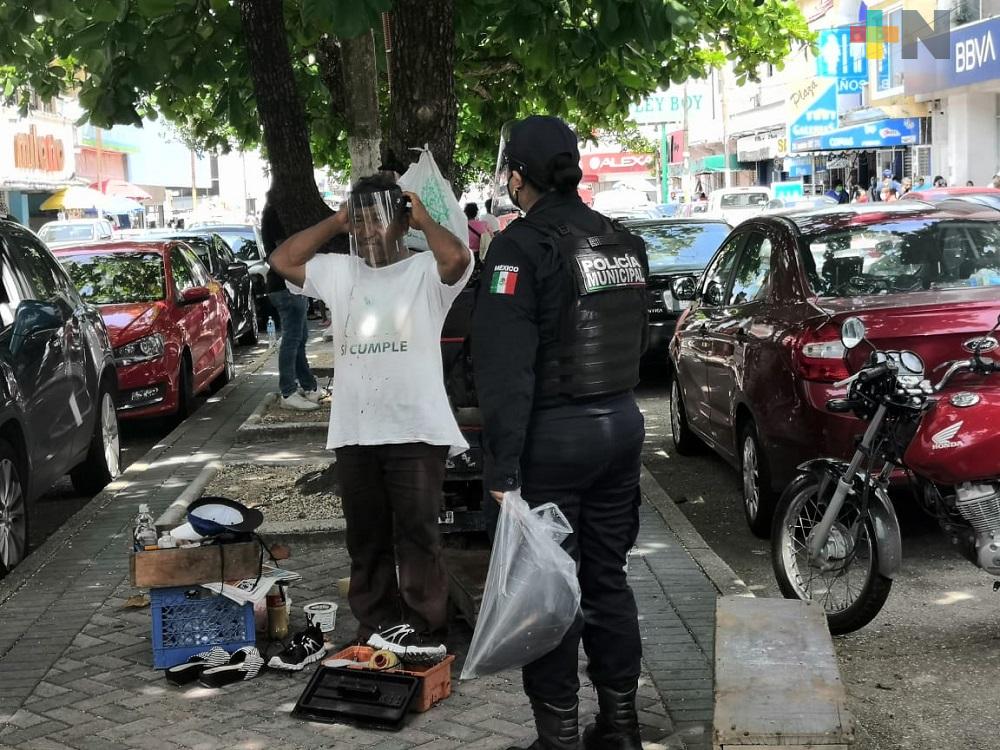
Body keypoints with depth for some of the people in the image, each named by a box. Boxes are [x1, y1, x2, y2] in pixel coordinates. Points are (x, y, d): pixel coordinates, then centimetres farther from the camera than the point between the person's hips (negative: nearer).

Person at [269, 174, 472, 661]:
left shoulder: (425, 272, -3)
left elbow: (457, 257, -23)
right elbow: (282, 260, 14)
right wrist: (334, 222, 10)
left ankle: (425, 633, 5)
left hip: (416, 432, -5)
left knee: (417, 535, -1)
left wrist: (423, 218, -6)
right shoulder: (337, 272, 14)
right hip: (353, 434, 5)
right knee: (367, 539, 12)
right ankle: (378, 625, 22)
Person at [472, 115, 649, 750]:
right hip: (622, 425, 7)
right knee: (608, 578, 15)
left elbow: (505, 368, -20)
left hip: (554, 435, -7)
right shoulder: (624, 243, 9)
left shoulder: (524, 246, -15)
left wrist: (503, 467, -18)